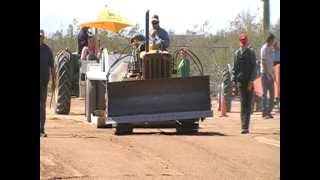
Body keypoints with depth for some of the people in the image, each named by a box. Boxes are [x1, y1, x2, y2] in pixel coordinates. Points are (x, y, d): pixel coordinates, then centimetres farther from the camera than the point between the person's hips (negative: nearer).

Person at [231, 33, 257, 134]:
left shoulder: (251, 53, 1)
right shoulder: (237, 53, 8)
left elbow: (253, 68, -2)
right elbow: (234, 68, 11)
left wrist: (251, 81, -10)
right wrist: (234, 80, 3)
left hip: (249, 81, -1)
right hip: (240, 81, 1)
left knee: (248, 104, 1)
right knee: (243, 103, -4)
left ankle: (245, 126, 3)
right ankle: (244, 126, -8)